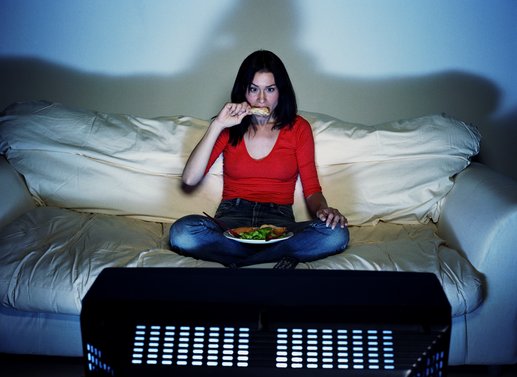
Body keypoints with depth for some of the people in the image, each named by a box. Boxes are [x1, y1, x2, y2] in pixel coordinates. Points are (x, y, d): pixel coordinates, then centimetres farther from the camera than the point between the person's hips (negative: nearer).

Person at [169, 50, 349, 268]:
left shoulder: (298, 128, 7)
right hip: (232, 218, 0)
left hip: (279, 220, 1)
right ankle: (284, 255, -23)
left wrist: (323, 209, -19)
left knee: (336, 235, -30)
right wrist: (217, 126, -10)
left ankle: (235, 257, -20)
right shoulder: (229, 127, 7)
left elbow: (311, 189, 5)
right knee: (181, 232, -33)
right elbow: (189, 179, -5)